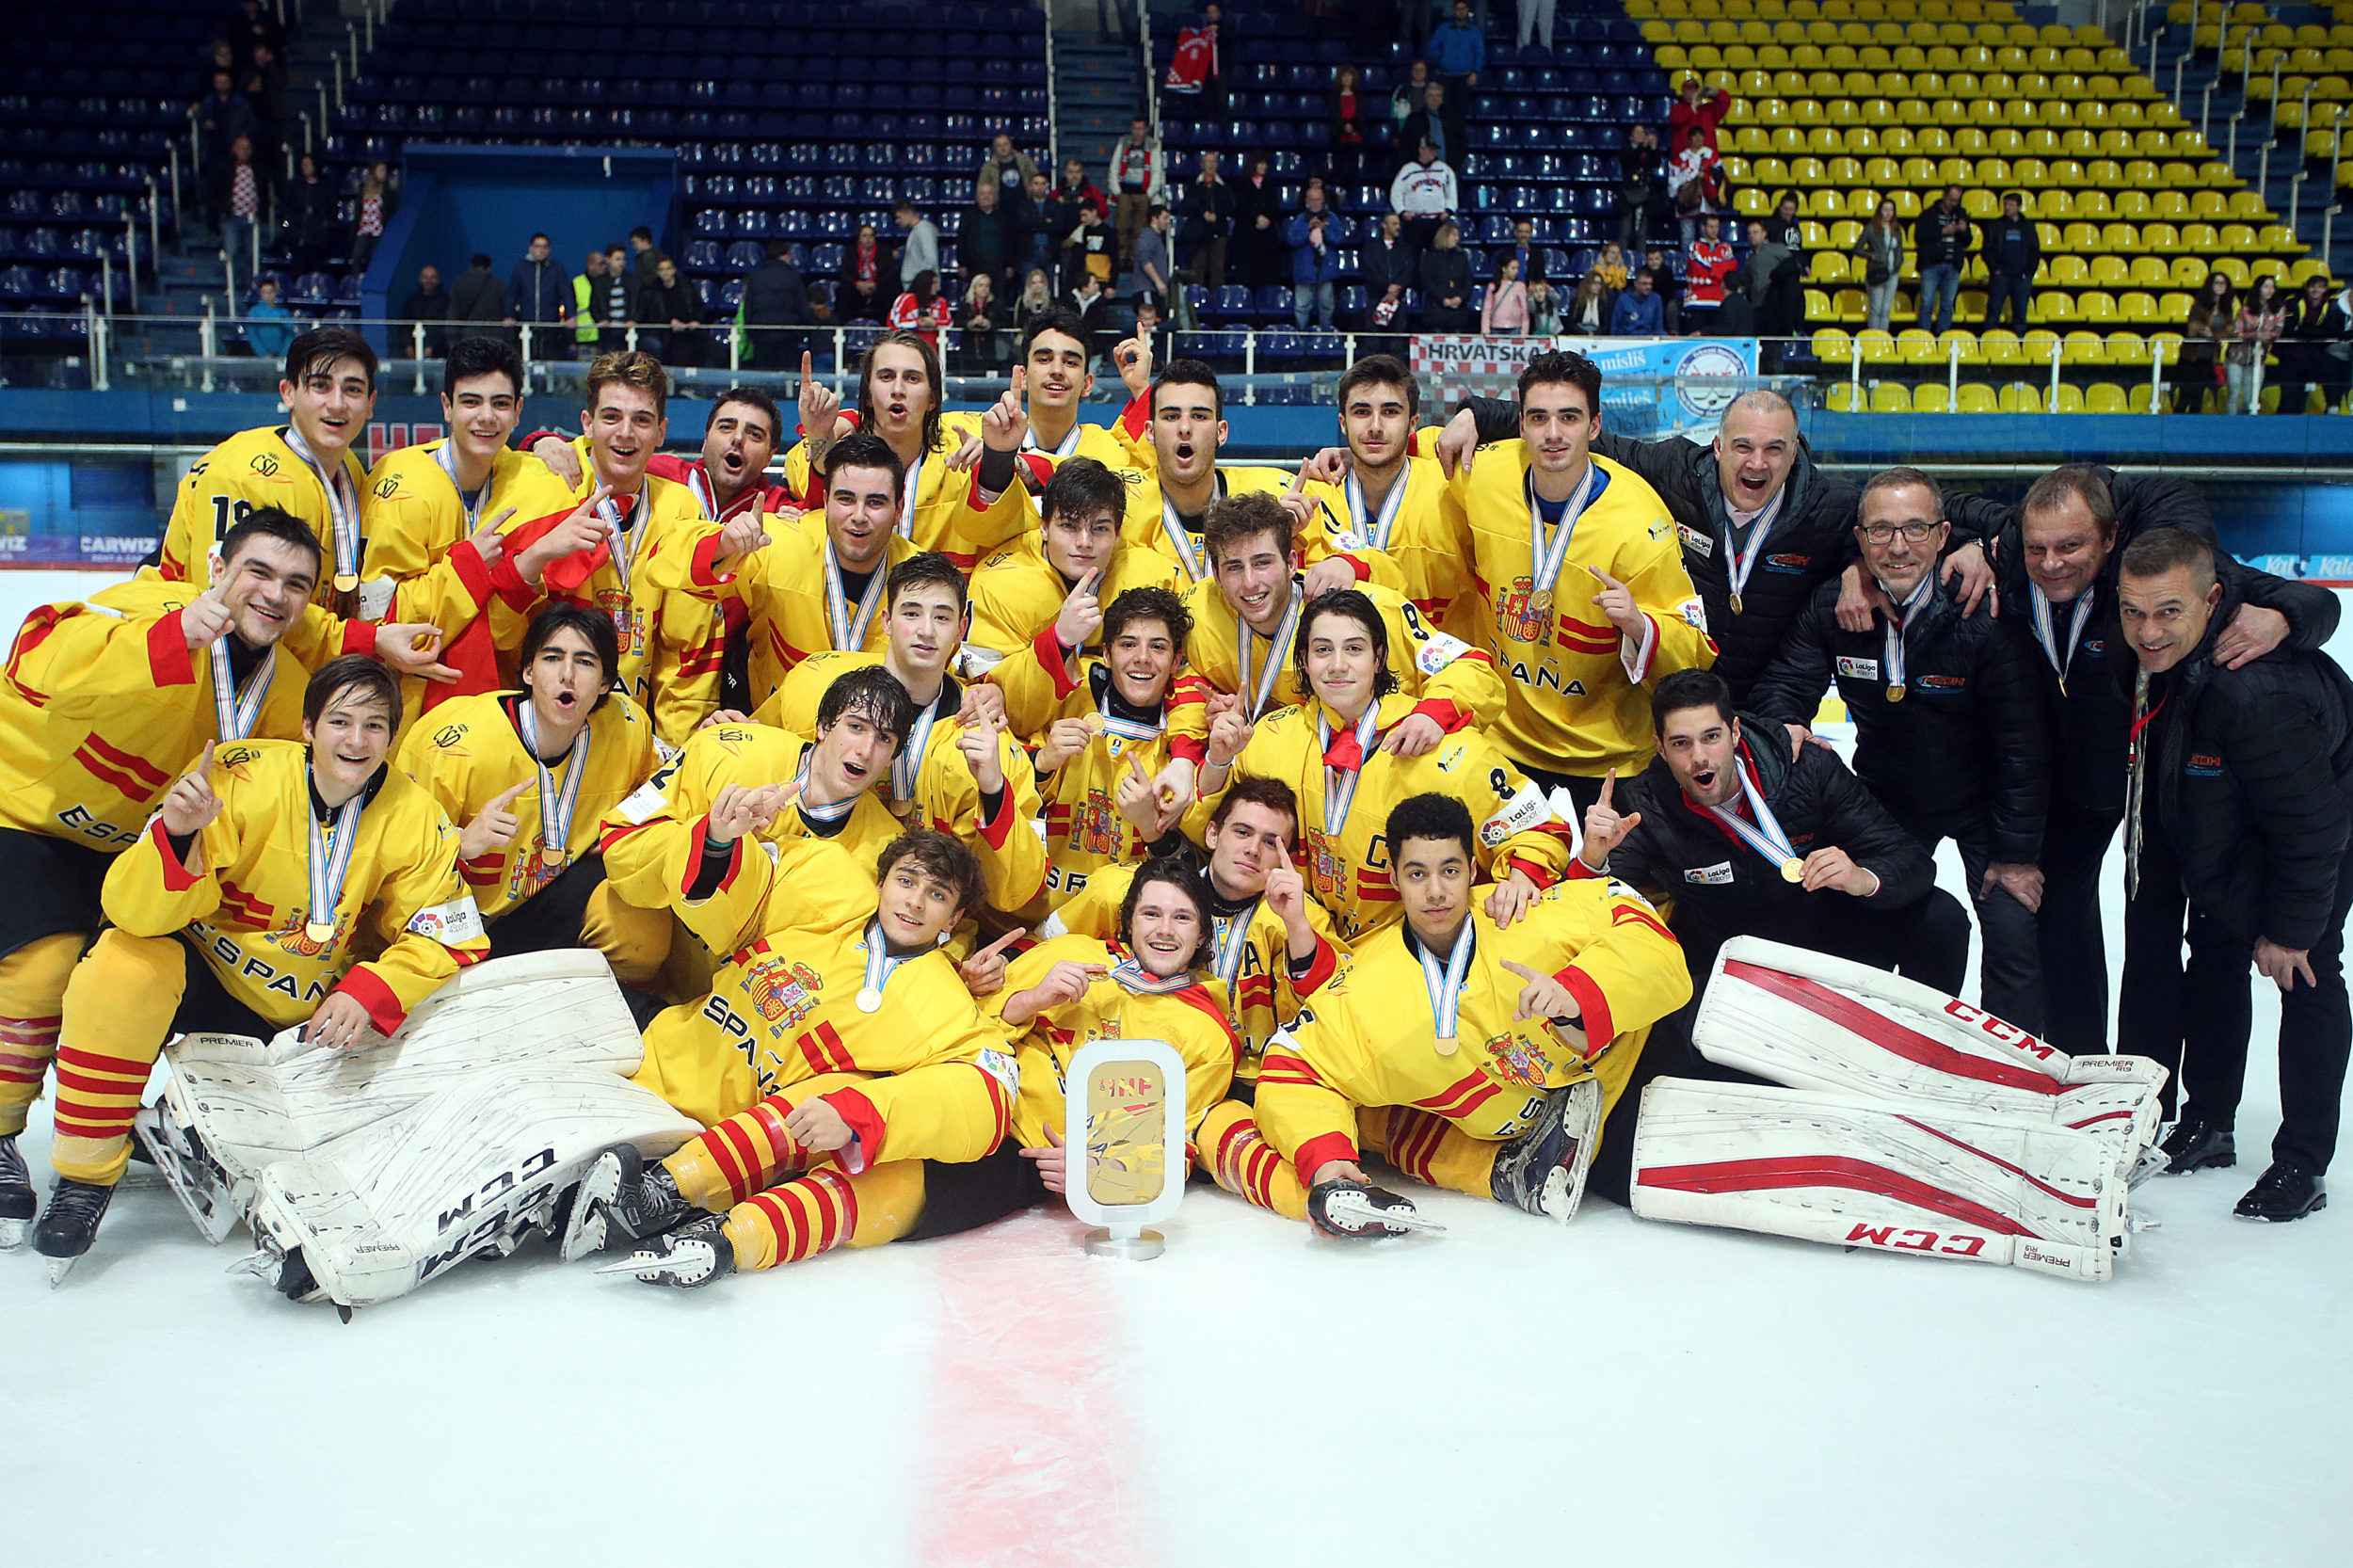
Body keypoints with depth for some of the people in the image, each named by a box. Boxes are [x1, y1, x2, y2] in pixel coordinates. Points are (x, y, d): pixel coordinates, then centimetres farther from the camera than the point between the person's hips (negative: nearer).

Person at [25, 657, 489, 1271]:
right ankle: (86, 1176, -15)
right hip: (210, 980, -3)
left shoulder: (416, 818, -12)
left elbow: (448, 939, -9)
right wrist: (177, 836, -44)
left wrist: (370, 994, -26)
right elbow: (134, 910, -23)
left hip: (320, 1016, 3)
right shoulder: (245, 778, -20)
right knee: (125, 965, -32)